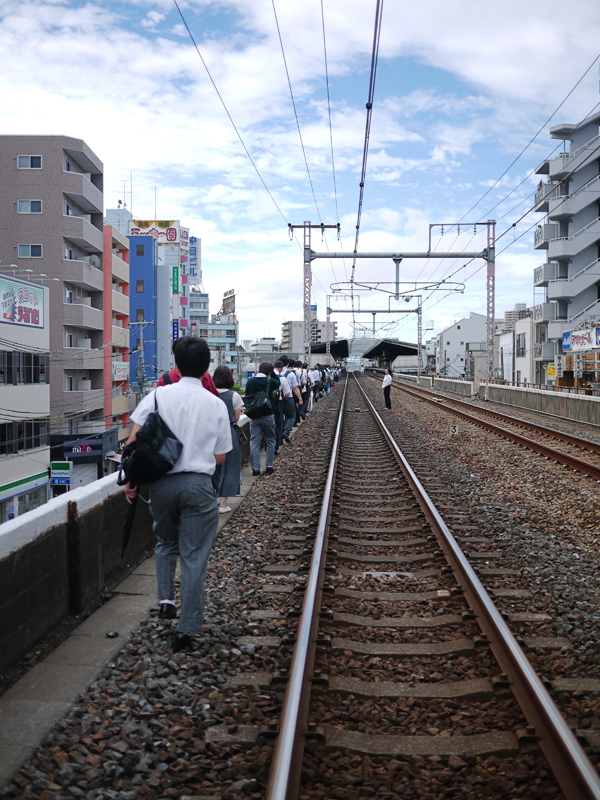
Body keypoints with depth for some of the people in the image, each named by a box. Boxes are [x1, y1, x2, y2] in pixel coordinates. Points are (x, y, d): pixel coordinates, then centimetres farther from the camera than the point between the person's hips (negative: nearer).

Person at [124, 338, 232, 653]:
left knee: (165, 542, 27)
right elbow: (220, 457, 4)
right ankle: (186, 629, 9)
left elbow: (134, 440, -5)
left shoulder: (158, 396, -2)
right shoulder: (217, 405, -1)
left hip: (161, 482, 1)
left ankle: (166, 598, 13)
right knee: (194, 555, 6)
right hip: (199, 484, -1)